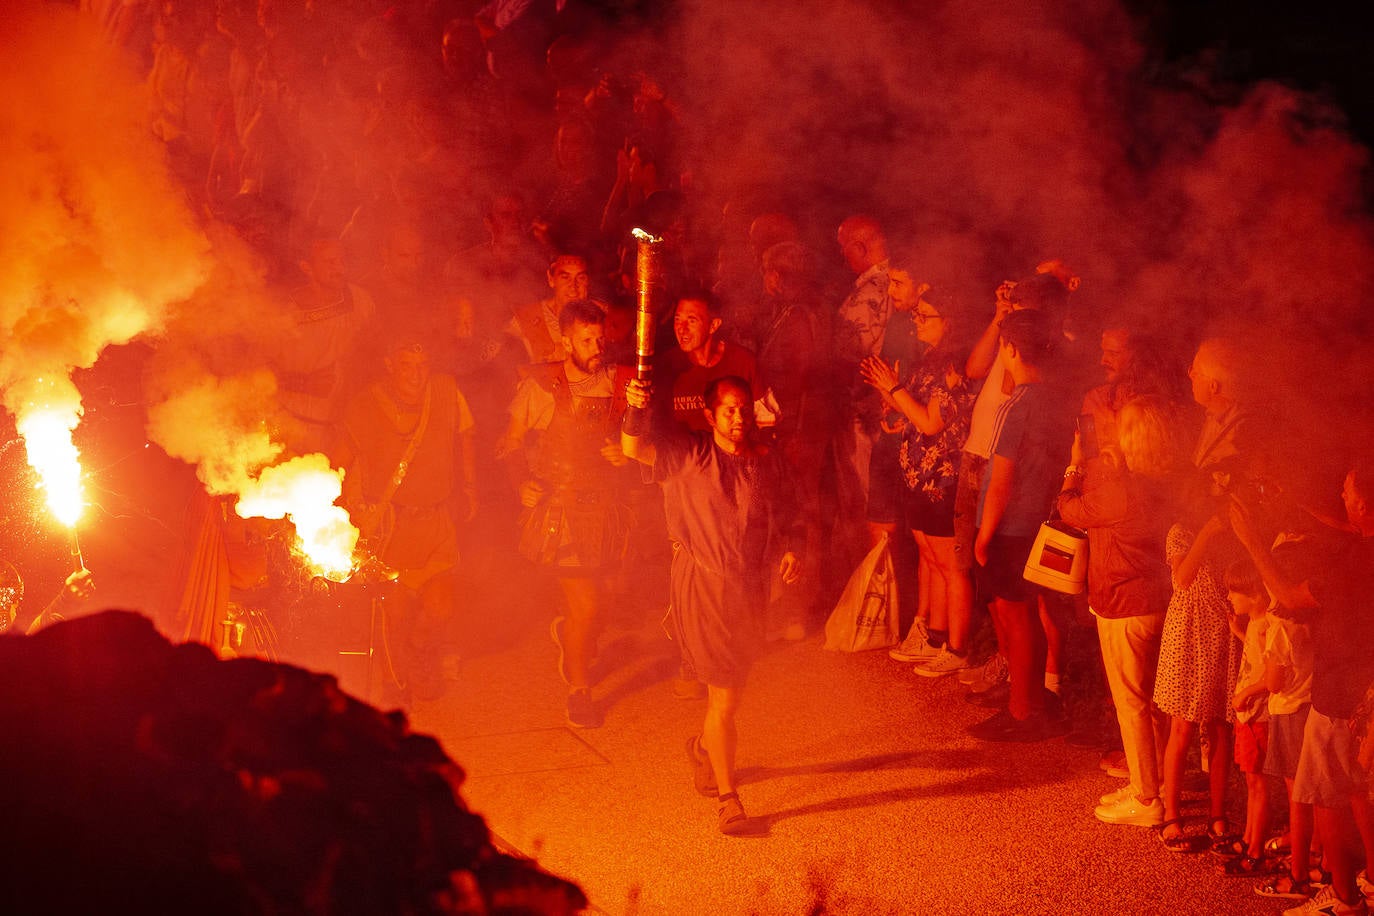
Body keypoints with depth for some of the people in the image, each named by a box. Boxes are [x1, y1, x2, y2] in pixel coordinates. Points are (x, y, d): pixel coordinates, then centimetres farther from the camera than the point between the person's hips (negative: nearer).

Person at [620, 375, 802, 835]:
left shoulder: (766, 461, 5)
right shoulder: (689, 453, -6)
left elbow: (782, 517, 14)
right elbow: (635, 449, -20)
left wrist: (790, 550, -5)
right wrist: (634, 413, -40)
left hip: (751, 586, 5)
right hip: (703, 585, -5)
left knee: (729, 685, 20)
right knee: (726, 695, -6)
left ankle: (705, 746, 51)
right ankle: (727, 796, 4)